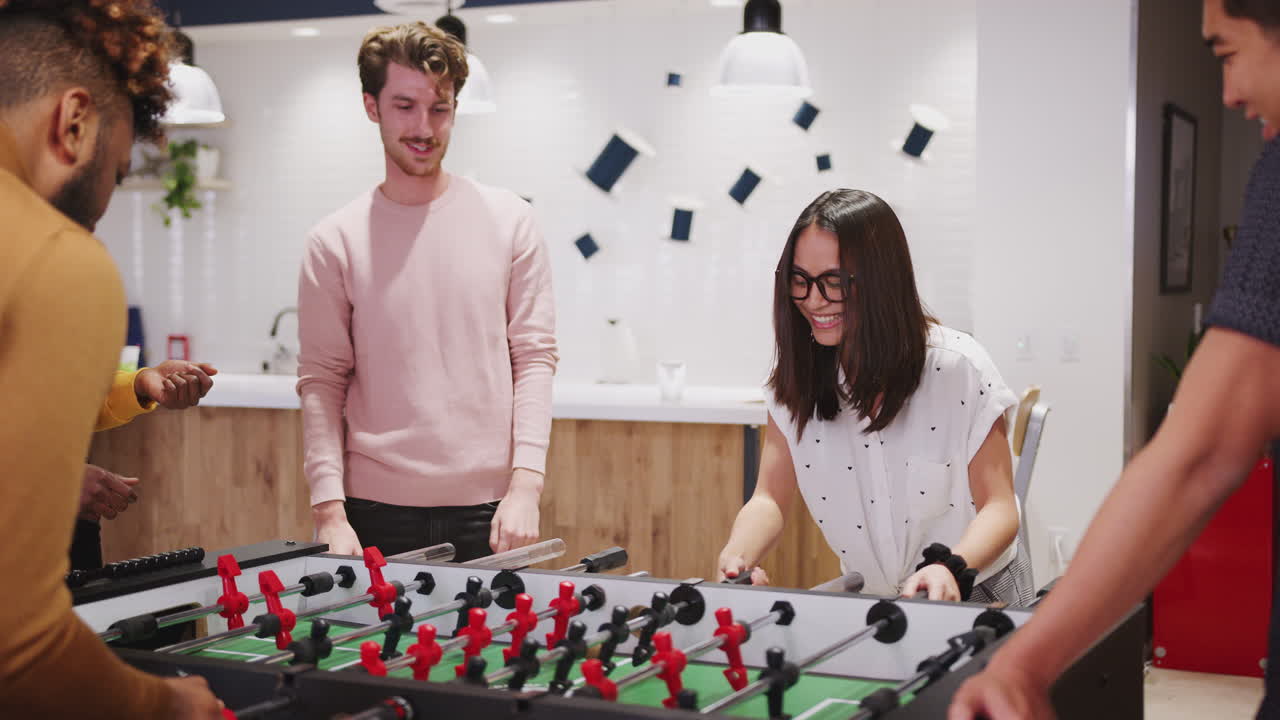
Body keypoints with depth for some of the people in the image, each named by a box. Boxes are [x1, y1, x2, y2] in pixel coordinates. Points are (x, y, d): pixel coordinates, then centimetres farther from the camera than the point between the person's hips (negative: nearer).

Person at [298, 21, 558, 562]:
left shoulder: (508, 221, 2)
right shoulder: (334, 242, 0)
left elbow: (535, 358, 0)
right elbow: (322, 383, 0)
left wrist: (525, 486, -8)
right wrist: (329, 512, -8)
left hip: (489, 510, 1)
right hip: (375, 515, 0)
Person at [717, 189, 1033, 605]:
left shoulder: (958, 369, -13)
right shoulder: (796, 379, -1)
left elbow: (999, 507, -13)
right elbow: (770, 499, -4)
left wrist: (950, 568, -34)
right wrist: (735, 558, -26)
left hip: (976, 593, -2)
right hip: (868, 600, 3)